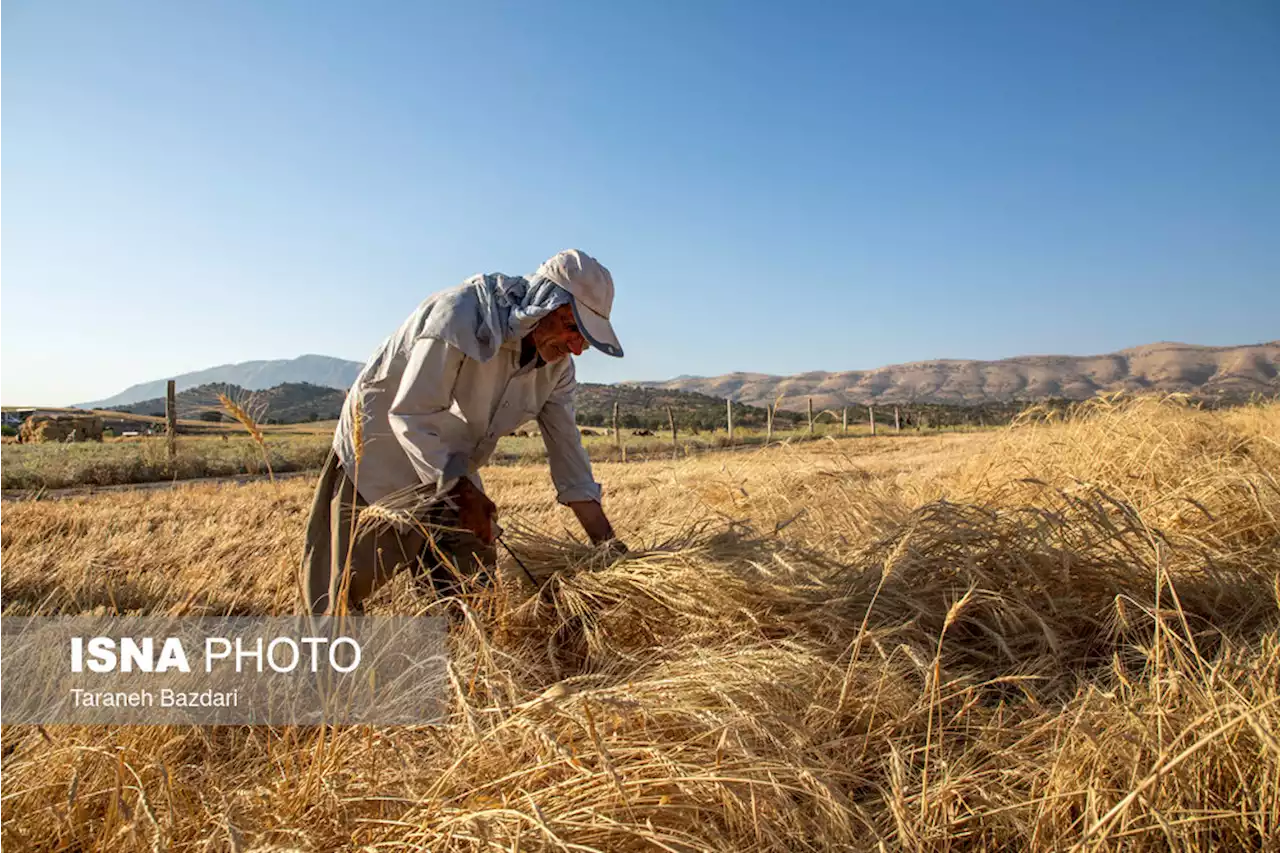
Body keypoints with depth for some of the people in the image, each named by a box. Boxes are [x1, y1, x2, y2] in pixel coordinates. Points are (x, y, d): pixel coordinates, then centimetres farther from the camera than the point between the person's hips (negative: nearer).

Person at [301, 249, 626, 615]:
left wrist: (606, 542, -10)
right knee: (347, 583, 1)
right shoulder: (460, 317, -30)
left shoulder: (557, 364, -9)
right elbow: (411, 416, -27)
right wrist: (463, 492, -25)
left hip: (450, 471, 6)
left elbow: (566, 447, -7)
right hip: (380, 457, -6)